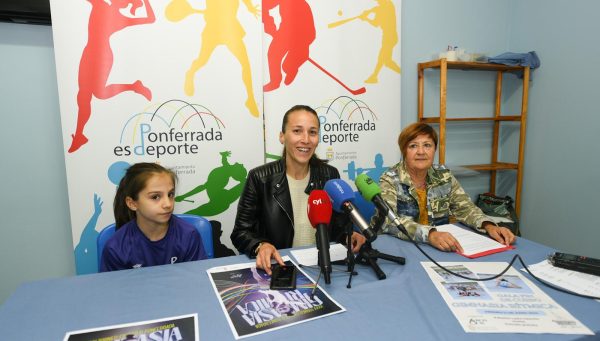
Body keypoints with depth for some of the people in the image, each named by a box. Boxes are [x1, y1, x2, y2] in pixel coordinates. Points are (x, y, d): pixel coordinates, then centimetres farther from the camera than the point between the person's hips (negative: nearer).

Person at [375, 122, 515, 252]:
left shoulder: (443, 175, 2)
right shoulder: (390, 180, -13)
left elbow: (465, 208, 2)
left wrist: (489, 226, -17)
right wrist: (430, 234, -40)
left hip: (441, 248, 4)